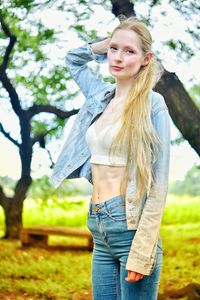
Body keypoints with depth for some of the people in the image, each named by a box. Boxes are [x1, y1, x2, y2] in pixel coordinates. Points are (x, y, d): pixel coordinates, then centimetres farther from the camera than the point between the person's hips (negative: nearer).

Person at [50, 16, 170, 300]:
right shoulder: (101, 96, 11)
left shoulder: (152, 104, -7)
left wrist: (142, 251, -17)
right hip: (99, 227, 6)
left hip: (130, 226, -6)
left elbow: (158, 184, -12)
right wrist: (110, 43, 15)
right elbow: (73, 58, 32)